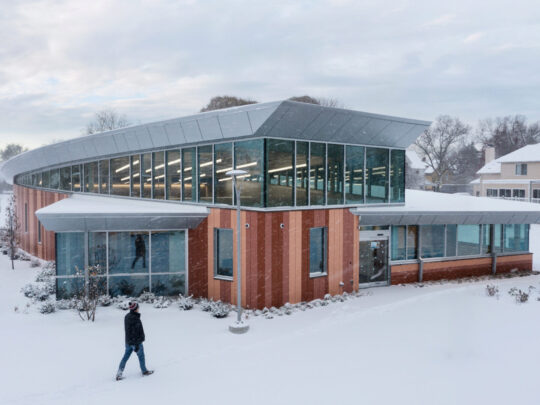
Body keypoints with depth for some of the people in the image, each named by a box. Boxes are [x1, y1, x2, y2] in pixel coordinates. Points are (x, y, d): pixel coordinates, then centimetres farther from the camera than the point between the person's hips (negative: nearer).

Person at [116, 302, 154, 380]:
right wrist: (137, 345, -20)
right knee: (141, 356, 12)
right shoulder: (135, 319, -26)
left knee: (126, 356, 13)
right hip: (136, 341, -7)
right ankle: (144, 371, 29)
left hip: (128, 342, 7)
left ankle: (119, 373, 8)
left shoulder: (127, 317, 1)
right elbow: (136, 333, -25)